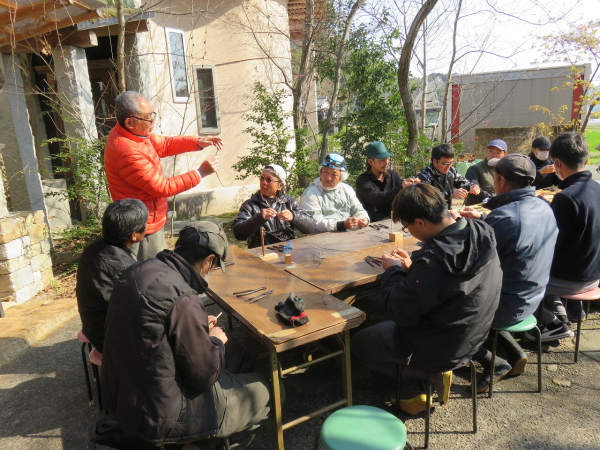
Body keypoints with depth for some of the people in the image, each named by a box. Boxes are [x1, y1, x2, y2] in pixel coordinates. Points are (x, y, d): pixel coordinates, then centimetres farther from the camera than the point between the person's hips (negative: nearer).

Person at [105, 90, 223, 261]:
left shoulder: (135, 133, 0)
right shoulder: (127, 152, -29)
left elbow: (165, 144, 11)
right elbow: (163, 187, -23)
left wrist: (197, 142, -5)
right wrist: (200, 173, -17)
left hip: (150, 222, 10)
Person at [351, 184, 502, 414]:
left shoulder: (434, 259, -36)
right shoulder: (480, 233, -10)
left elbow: (401, 313, -26)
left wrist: (393, 271, -12)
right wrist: (412, 267, -1)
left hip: (440, 349, -8)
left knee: (357, 343, 11)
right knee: (383, 326, 29)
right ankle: (435, 374, 17)